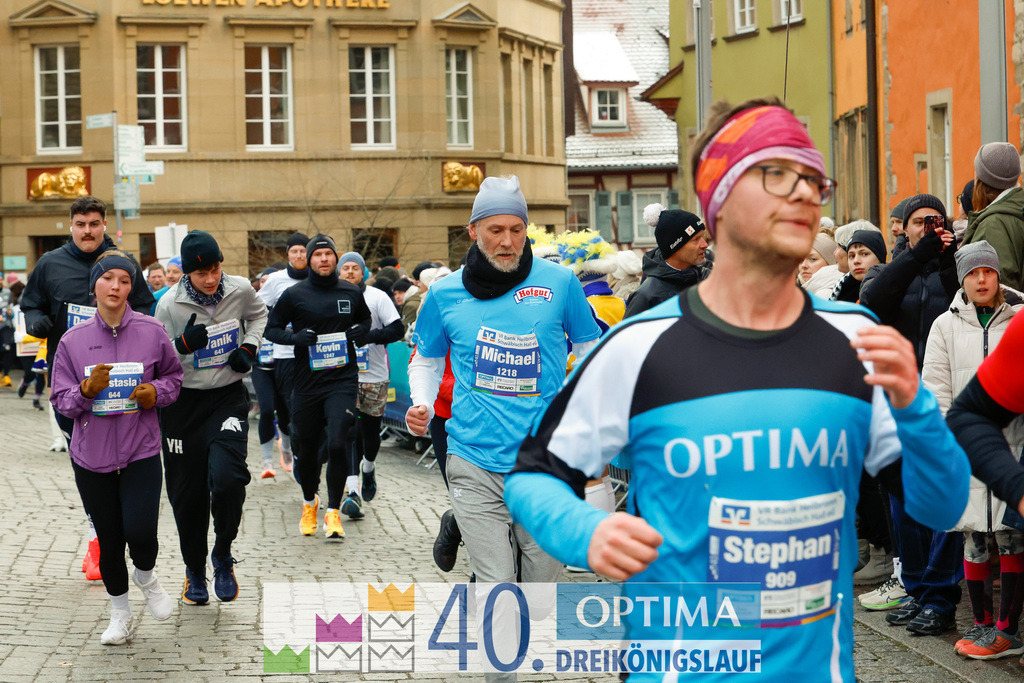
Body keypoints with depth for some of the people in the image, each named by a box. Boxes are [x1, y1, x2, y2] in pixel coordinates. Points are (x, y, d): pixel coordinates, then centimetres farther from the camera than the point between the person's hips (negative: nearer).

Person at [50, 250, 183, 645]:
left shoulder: (152, 332, -3)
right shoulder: (73, 340, -2)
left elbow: (173, 376, 12)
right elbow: (61, 401, 1)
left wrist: (156, 392, -9)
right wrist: (87, 390, -19)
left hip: (141, 451, -1)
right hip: (92, 455, 1)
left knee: (140, 530, -14)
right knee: (109, 536, 8)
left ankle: (145, 575, 23)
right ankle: (119, 612, 30)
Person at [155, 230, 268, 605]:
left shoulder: (240, 289, -5)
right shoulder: (170, 304, -12)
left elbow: (258, 315, 20)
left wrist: (249, 347, 3)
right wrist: (183, 345, -26)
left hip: (228, 396, 0)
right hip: (183, 402, 0)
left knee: (227, 478, -22)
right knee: (187, 493, 7)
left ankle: (223, 556, 2)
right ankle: (194, 570, 29)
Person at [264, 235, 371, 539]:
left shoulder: (351, 292, 6)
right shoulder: (294, 295, 0)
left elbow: (365, 319, 24)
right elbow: (271, 329, 6)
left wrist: (359, 331, 2)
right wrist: (296, 337, -13)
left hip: (342, 379, 0)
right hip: (307, 381, 0)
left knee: (337, 443, -15)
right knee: (307, 448, 10)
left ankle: (333, 511, -1)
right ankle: (309, 503, 37)